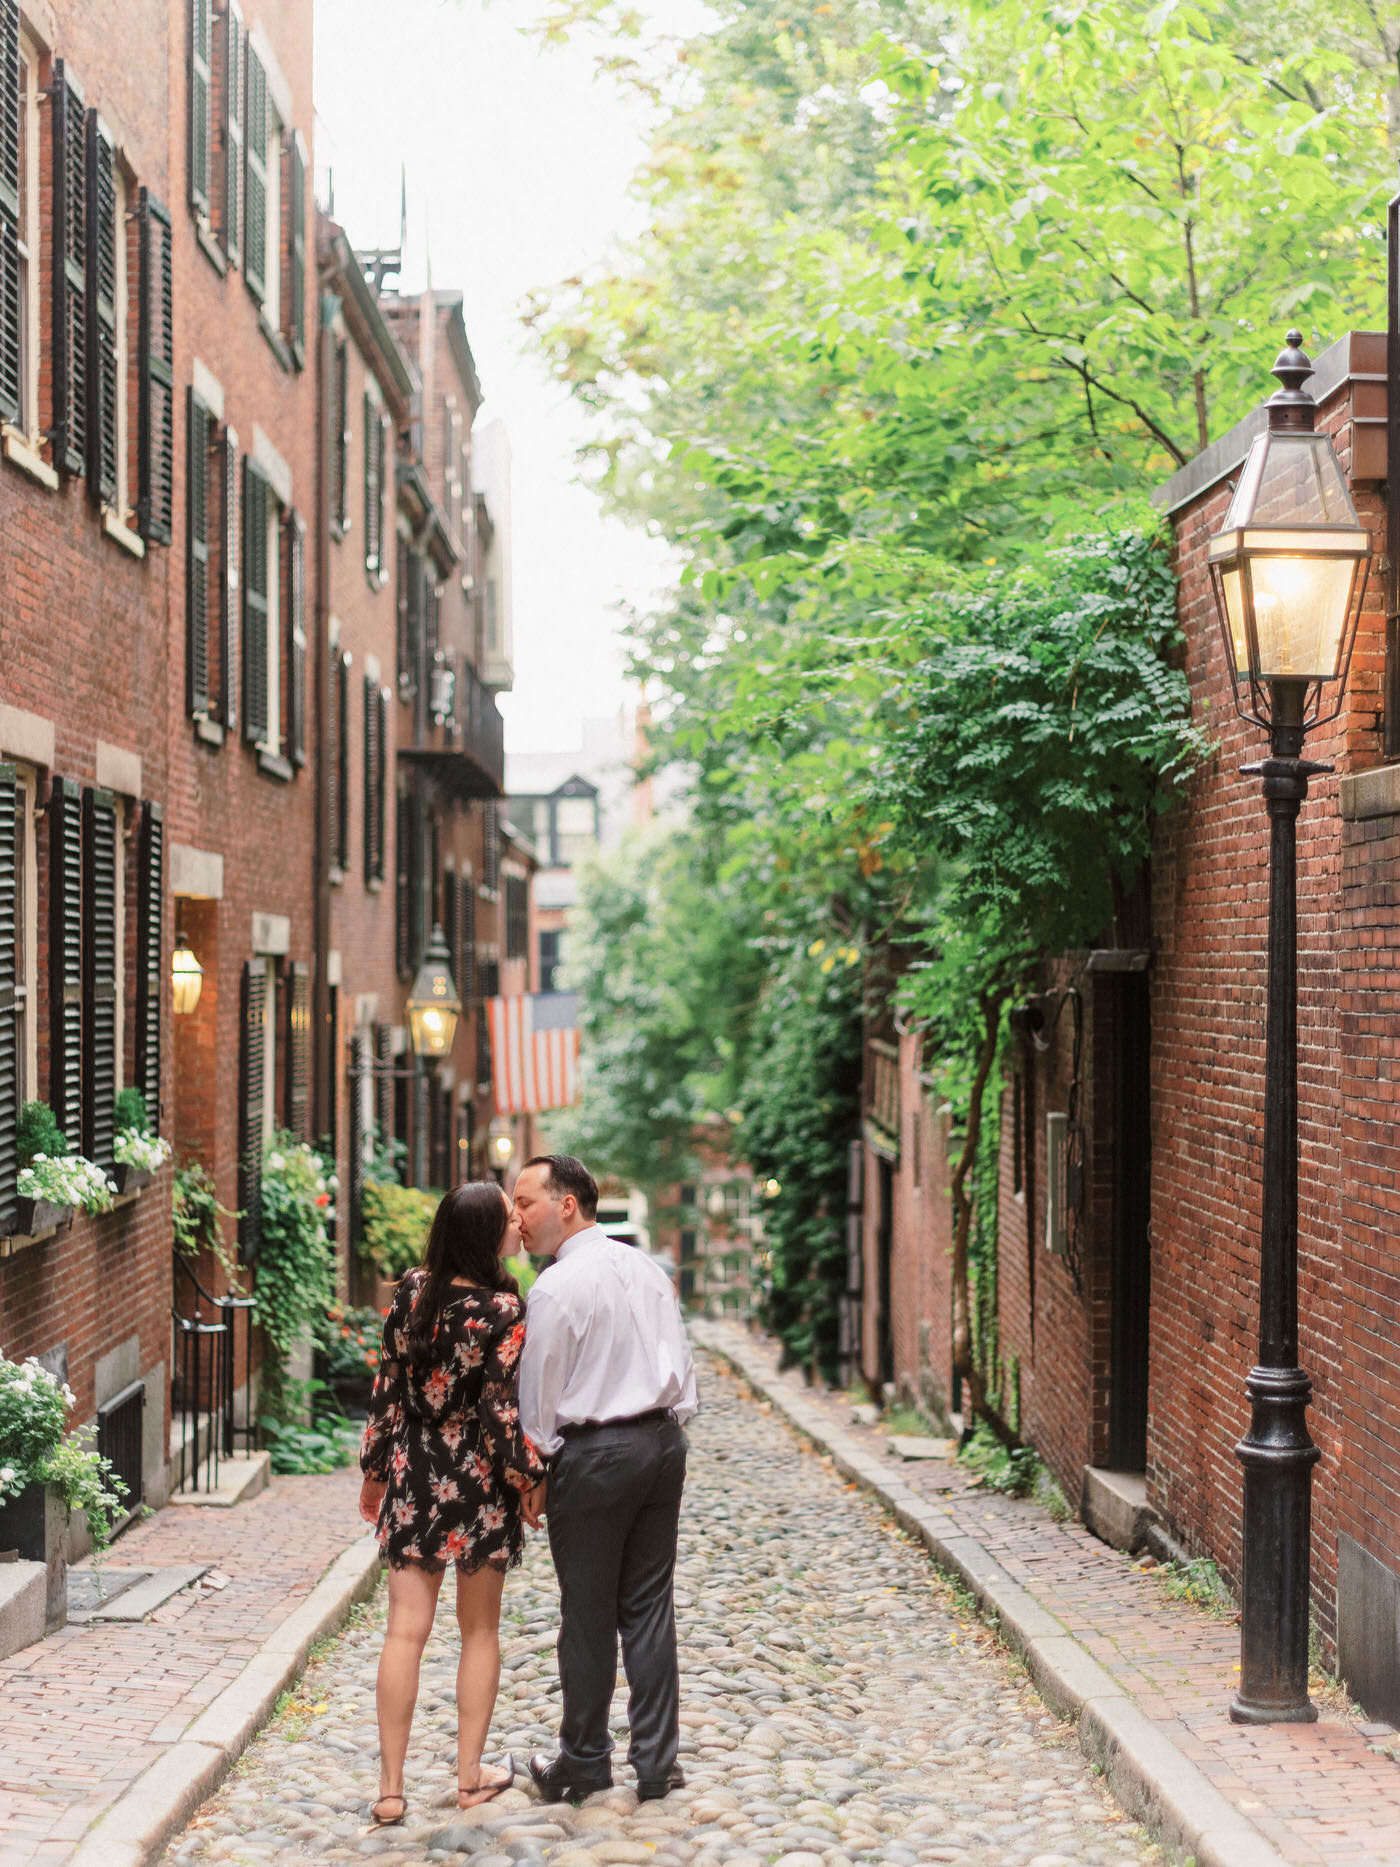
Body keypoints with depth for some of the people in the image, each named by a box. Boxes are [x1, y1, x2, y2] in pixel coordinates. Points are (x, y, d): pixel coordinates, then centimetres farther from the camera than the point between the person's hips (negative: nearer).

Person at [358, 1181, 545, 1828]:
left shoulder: (412, 1292, -2)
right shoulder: (503, 1309, -15)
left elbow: (387, 1388, 2)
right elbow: (500, 1409, -14)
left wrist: (375, 1468, 12)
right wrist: (527, 1479, -1)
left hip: (413, 1475, 3)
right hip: (478, 1479, -3)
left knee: (406, 1630, 3)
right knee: (480, 1630, 14)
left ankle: (391, 1788, 4)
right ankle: (470, 1775, 21)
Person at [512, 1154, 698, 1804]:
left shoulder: (556, 1287, -12)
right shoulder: (647, 1269, 8)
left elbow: (539, 1392, -8)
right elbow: (681, 1365, 12)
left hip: (593, 1454, -6)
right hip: (662, 1441, 6)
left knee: (588, 1615, 5)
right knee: (649, 1608, 10)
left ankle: (584, 1764, 15)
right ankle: (656, 1761, 13)